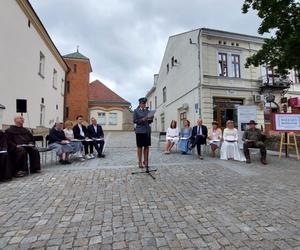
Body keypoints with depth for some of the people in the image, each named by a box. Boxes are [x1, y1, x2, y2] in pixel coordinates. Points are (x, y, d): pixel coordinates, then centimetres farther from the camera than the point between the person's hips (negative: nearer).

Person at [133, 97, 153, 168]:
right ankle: (140, 162, 12)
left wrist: (150, 119, -8)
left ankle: (145, 161, 17)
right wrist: (142, 120, -16)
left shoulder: (147, 111, 12)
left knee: (146, 146, 6)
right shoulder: (136, 111, 1)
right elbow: (134, 121, -4)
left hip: (147, 130, 4)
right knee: (139, 147, 3)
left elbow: (149, 121, 14)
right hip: (140, 131, -4)